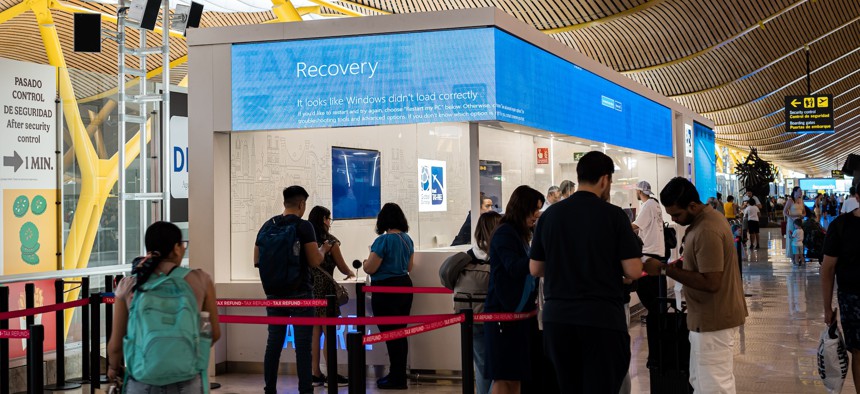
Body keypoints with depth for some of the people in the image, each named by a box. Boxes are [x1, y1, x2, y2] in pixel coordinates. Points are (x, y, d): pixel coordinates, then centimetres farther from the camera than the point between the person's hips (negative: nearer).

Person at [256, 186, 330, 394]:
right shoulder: (303, 226, -9)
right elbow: (315, 261, -12)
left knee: (274, 342, 10)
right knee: (303, 345, -1)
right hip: (299, 294, -5)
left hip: (273, 293, 5)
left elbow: (257, 261, 12)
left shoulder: (267, 226, 8)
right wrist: (323, 249, 7)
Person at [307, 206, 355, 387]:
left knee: (315, 332, 9)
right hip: (324, 289, -6)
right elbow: (342, 267, 0)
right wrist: (351, 273, 21)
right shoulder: (330, 241, -7)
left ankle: (316, 374, 10)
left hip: (309, 287, 6)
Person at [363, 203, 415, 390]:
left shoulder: (383, 240, -16)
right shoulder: (407, 239, 6)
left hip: (386, 290, -8)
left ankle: (397, 379, 4)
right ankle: (399, 375, 24)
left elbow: (370, 268, -15)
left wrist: (365, 262, 7)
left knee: (390, 334, -1)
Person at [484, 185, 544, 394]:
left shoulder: (519, 234, 17)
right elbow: (514, 267, -21)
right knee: (503, 377, -7)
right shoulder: (504, 233, -10)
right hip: (504, 313, -9)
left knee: (515, 377, 8)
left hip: (519, 311, 9)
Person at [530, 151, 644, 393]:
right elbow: (633, 271, -9)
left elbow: (535, 269, 10)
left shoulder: (551, 214, 4)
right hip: (602, 318, -4)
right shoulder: (613, 215, -7)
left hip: (557, 317, 4)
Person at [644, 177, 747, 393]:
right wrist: (681, 264, 6)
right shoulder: (705, 217, 8)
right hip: (709, 317, 11)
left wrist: (665, 270, -23)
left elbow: (710, 282, -27)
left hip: (713, 320, -11)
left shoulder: (707, 231, -25)